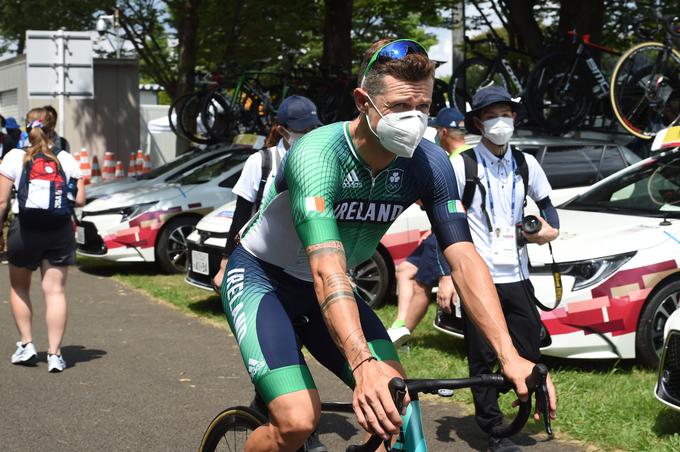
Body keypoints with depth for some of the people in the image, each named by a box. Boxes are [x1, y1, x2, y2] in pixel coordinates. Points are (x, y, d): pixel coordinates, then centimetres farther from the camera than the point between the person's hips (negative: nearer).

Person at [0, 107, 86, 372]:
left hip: (24, 230, -1)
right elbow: (80, 200, 1)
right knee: (54, 290, 2)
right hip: (60, 231, 1)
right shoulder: (66, 160, 4)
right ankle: (54, 353, -3)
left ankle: (26, 344, 15)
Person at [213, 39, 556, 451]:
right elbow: (326, 270, -44)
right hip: (261, 278, -5)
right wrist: (363, 366, -57)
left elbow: (464, 258, -22)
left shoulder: (430, 164, -16)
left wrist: (509, 355, -35)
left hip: (318, 291, 5)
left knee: (398, 404, -12)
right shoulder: (318, 155, -32)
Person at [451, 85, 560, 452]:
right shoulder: (463, 165, -4)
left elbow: (546, 202, 26)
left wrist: (550, 229, 4)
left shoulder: (525, 164, 10)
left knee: (529, 349, 1)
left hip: (516, 275, 4)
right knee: (482, 359, 1)